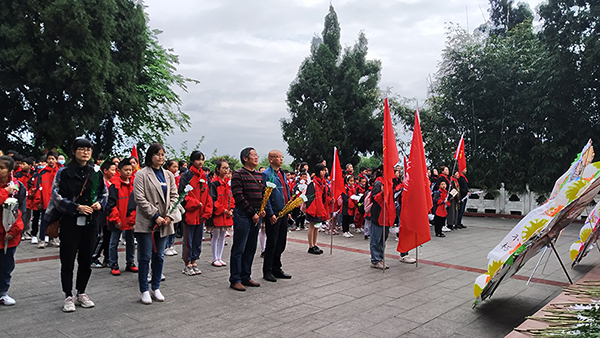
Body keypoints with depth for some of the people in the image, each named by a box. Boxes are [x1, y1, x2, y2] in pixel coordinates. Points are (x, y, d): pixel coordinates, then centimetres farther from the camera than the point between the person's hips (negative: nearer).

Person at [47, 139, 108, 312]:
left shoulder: (96, 173, 7)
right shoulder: (64, 172, -3)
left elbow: (104, 193, 15)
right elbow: (57, 197, -7)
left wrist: (100, 204, -5)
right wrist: (77, 207, -17)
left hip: (91, 222, 3)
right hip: (70, 221, -3)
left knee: (86, 259, 10)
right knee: (68, 260, 2)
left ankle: (81, 293, 25)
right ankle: (68, 297, 15)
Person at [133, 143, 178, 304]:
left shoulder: (169, 175, 12)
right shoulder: (141, 174, -4)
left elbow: (174, 196, 10)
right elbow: (139, 198, -10)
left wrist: (169, 215, -4)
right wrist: (155, 215, -13)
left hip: (164, 223, 5)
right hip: (146, 223, -4)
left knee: (159, 256, 11)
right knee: (145, 257, 2)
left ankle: (156, 288, 23)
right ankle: (144, 290, 14)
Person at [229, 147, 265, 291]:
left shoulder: (259, 175, 14)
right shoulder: (238, 174, -9)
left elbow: (263, 194, 19)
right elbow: (238, 196, -16)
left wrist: (262, 209, 2)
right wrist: (252, 213, -16)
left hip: (256, 216, 8)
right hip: (243, 215, -8)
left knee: (251, 248, 13)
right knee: (239, 249, -1)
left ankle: (246, 277, 24)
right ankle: (235, 280, 8)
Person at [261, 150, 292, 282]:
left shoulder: (282, 174, 15)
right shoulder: (266, 174, -10)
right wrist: (270, 214, -17)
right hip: (273, 214, -8)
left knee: (281, 243, 13)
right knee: (272, 243, 0)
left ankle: (276, 269, 26)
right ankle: (267, 271, 12)